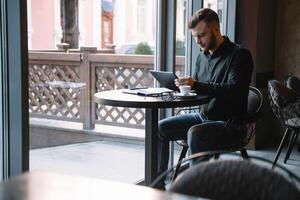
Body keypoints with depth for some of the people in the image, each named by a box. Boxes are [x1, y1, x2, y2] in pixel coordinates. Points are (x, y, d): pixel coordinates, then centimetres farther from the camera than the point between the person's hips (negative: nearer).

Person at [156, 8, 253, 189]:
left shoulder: (239, 55, -11)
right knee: (160, 128, -2)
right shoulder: (203, 56, 13)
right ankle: (158, 183, 3)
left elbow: (233, 90, -25)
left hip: (229, 123, -8)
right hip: (203, 116, 8)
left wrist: (196, 84, -29)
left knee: (195, 134, -35)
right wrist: (185, 85, -5)